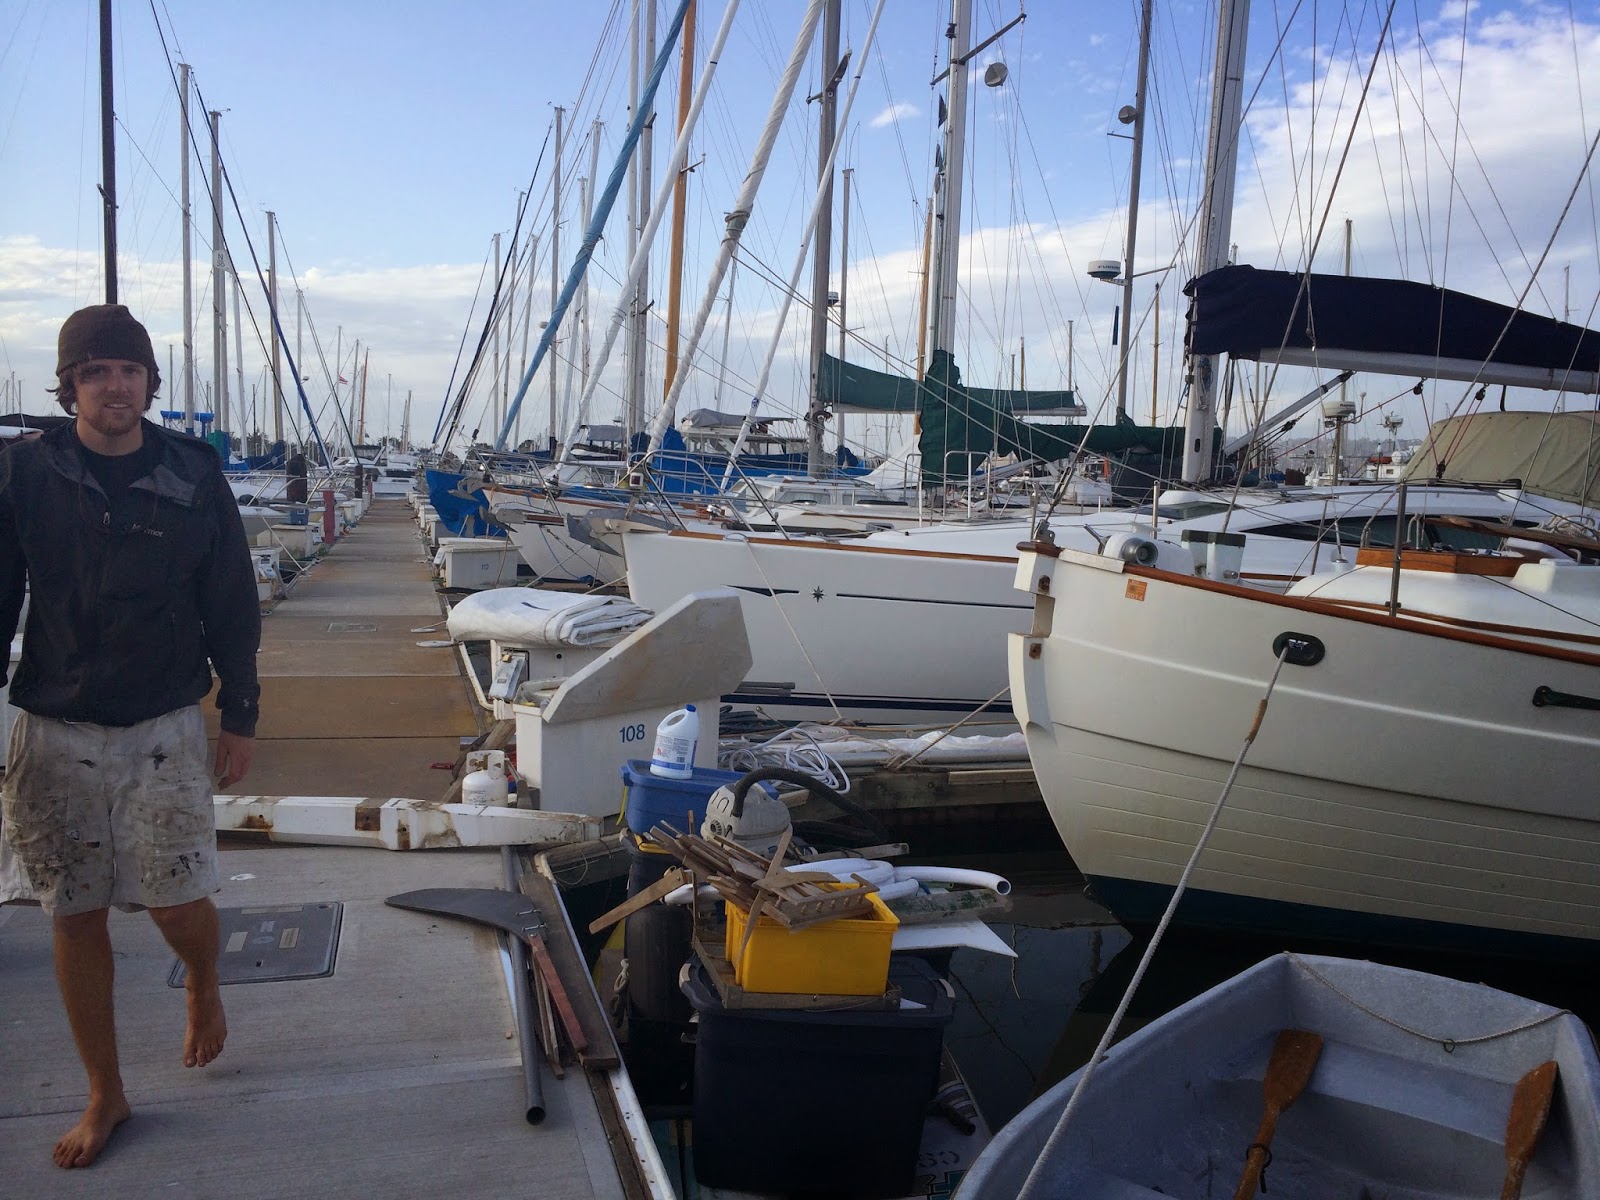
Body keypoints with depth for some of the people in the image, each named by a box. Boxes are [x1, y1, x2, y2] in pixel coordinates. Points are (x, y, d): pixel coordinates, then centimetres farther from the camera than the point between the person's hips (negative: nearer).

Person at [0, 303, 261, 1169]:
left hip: (164, 730, -1)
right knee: (77, 916, 8)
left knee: (178, 902, -3)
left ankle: (203, 985, 34)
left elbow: (232, 605, 2)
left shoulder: (193, 474, -3)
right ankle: (105, 1095, 27)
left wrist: (239, 715, 4)